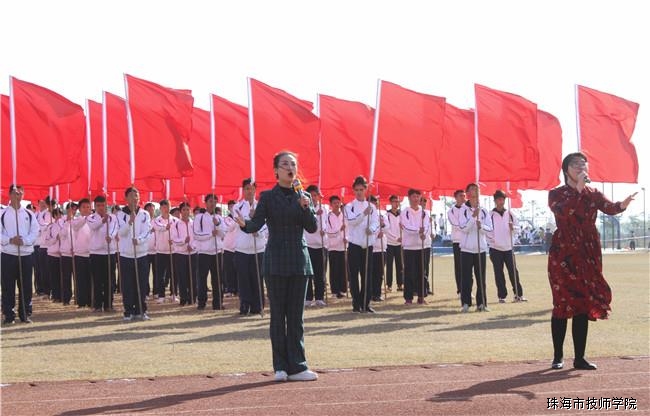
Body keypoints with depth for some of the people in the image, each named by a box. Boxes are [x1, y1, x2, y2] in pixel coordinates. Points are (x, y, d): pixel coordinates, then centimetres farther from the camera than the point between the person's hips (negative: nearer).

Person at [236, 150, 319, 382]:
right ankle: (281, 367, 6)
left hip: (299, 261, 2)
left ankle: (296, 367, 2)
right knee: (278, 314, 0)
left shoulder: (304, 197, 10)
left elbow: (313, 228, 1)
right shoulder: (268, 197, 3)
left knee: (296, 315, 2)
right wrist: (244, 224, -31)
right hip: (276, 261, -2)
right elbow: (257, 223, -9)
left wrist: (306, 208, -15)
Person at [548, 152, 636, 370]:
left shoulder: (593, 194, 9)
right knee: (562, 305, -2)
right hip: (563, 255, -3)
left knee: (584, 305, 2)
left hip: (588, 255, 3)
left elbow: (609, 208, -11)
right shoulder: (556, 194, 0)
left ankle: (579, 358, 6)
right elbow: (563, 212, -22)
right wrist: (578, 189, -21)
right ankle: (558, 356, 7)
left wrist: (622, 205, -33)